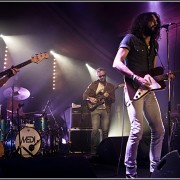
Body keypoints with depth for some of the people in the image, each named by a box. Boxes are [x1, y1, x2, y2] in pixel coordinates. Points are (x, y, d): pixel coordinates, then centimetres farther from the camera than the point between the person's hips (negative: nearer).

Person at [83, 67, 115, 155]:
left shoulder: (110, 86, 12)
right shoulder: (93, 84, 10)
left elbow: (113, 100, 6)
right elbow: (84, 95, 9)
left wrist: (108, 97, -14)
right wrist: (90, 98, -10)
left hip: (106, 110, 1)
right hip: (95, 109, -1)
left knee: (105, 130, -2)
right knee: (95, 129, -12)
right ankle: (93, 149, -1)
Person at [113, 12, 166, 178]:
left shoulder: (153, 45, 20)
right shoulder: (130, 39, -1)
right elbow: (117, 63, -12)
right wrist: (137, 78, -22)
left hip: (148, 91, 8)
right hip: (134, 89, -8)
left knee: (159, 130, 6)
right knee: (137, 130, -16)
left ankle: (155, 169, 18)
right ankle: (130, 172, -4)